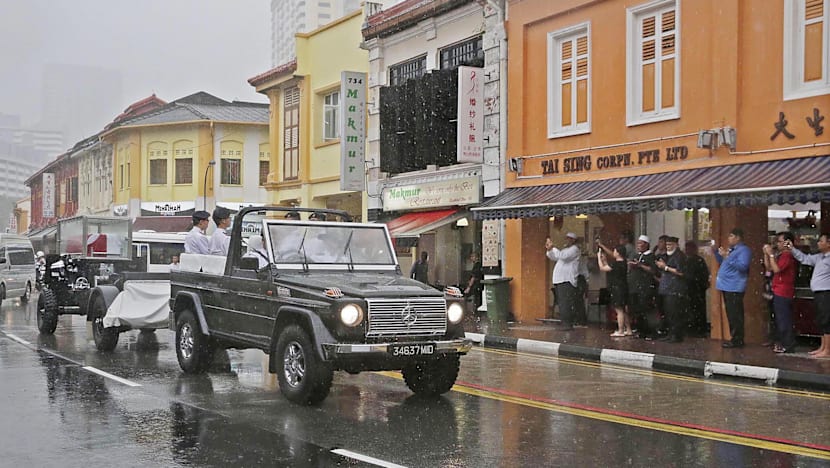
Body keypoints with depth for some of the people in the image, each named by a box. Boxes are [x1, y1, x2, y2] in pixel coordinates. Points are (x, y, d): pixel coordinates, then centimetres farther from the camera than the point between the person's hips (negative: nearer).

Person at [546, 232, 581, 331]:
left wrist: (552, 248, -20)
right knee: (562, 303, 10)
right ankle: (565, 323, 14)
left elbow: (563, 256, -20)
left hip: (567, 281, -9)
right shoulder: (565, 249, 24)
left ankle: (567, 324, -14)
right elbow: (554, 257, 23)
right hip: (559, 280, 9)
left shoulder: (574, 249, -3)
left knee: (565, 303, -13)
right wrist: (549, 250, 5)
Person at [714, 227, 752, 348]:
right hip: (727, 287, 10)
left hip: (735, 288, -10)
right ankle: (734, 338, 20)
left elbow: (743, 266, -23)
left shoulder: (744, 250, -9)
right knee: (730, 315, 14)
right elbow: (722, 263, 31)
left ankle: (737, 340, -7)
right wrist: (716, 252, 18)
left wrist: (727, 257, -25)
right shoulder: (732, 250, 22)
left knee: (735, 315, -10)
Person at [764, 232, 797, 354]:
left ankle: (788, 346, -6)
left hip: (783, 293, -11)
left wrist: (771, 254, -16)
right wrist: (766, 254, 10)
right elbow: (769, 268, 18)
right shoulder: (781, 255, 18)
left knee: (783, 320, -8)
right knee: (779, 319, 15)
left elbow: (776, 269, -22)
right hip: (779, 292, 11)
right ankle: (781, 343, 21)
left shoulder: (788, 255, -14)